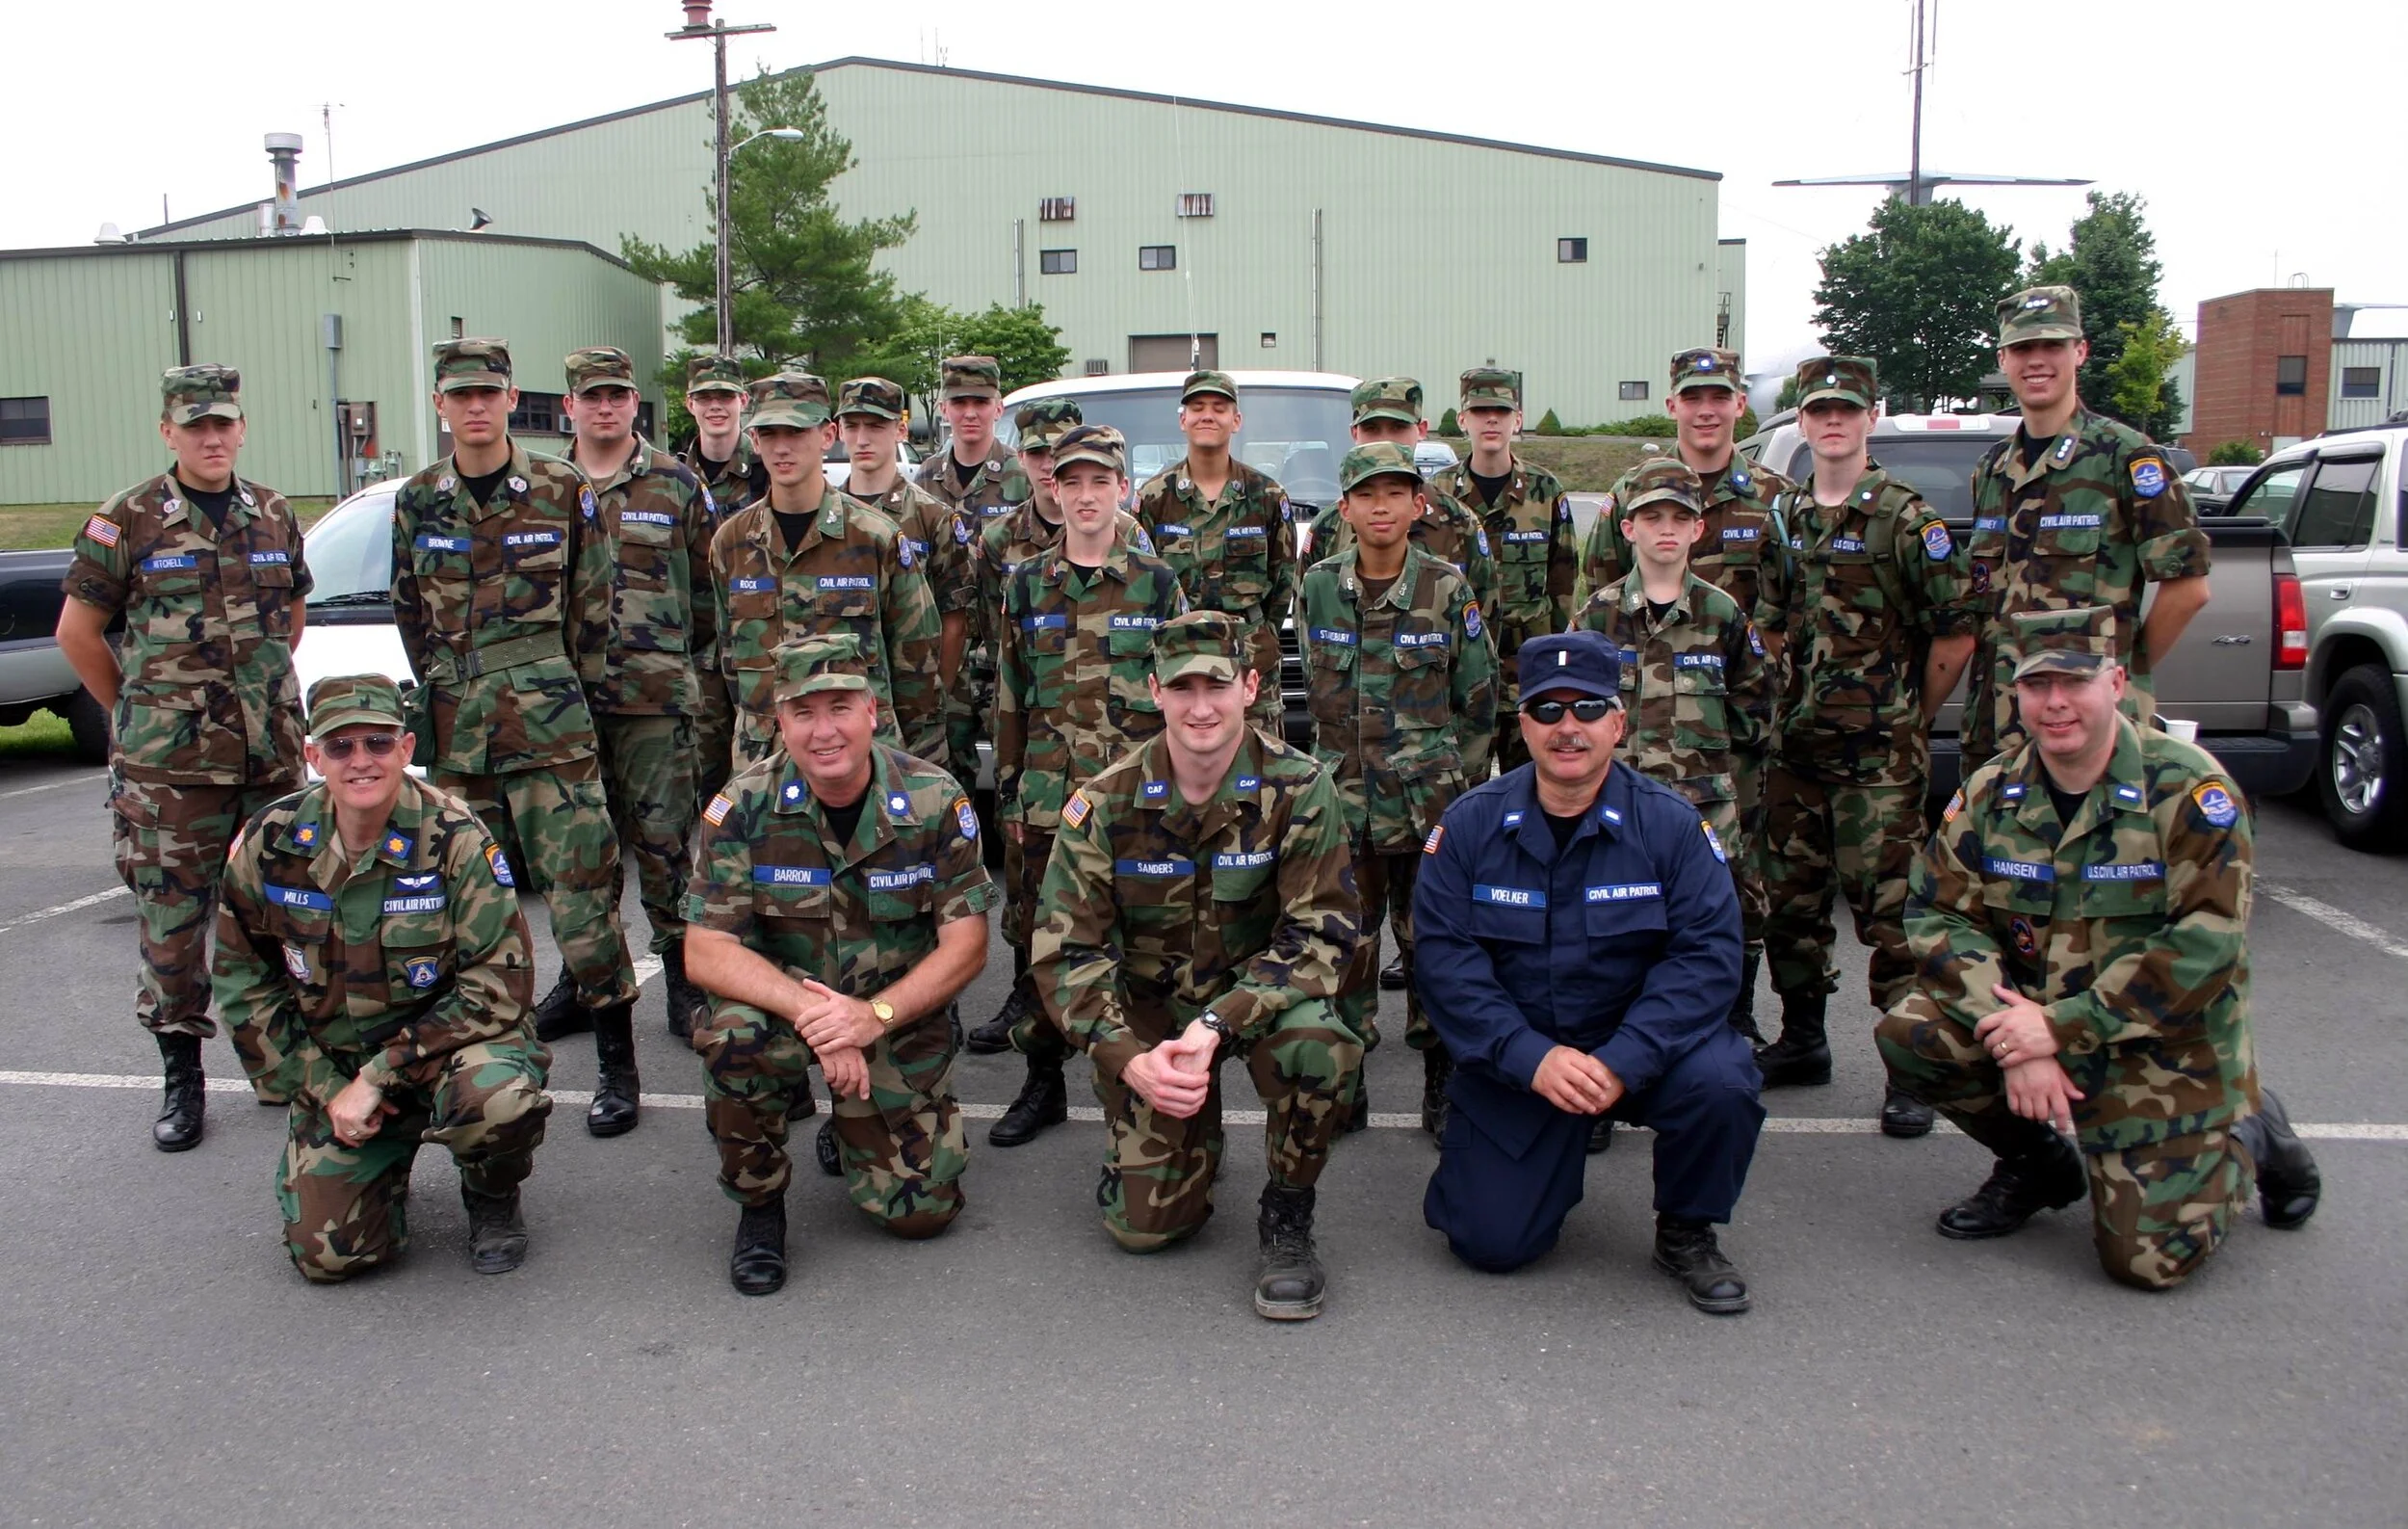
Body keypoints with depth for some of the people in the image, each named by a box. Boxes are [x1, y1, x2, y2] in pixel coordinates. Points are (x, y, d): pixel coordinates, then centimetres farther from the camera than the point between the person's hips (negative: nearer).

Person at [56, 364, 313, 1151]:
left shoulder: (274, 515, 9)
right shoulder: (128, 520, -3)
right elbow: (77, 630, 3)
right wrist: (133, 709, 5)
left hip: (272, 753, 4)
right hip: (167, 764, -3)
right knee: (171, 922, 0)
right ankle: (181, 1079, 12)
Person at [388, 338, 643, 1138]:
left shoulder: (564, 491, -2)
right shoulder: (416, 502, 8)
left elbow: (593, 606, 3)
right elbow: (411, 614, 16)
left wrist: (572, 696, 5)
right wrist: (445, 696, 12)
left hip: (549, 720, -5)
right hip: (455, 726, 5)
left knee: (580, 884, -9)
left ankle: (617, 1062, -3)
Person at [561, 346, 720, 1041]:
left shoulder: (676, 483, 5)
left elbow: (710, 588, 5)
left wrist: (707, 678, 1)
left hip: (657, 693, -3)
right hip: (565, 694, 3)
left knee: (663, 834, -2)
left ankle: (684, 976, 8)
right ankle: (581, 975, 23)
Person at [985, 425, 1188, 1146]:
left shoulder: (1157, 583, 3)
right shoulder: (1025, 586, 7)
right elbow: (1009, 698, 10)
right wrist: (1007, 792, 7)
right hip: (1045, 799, 2)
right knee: (1037, 942, 7)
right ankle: (1044, 1080, 23)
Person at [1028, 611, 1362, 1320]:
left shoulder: (1298, 789, -16)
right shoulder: (1107, 802, -12)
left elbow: (1319, 933, -19)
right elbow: (1064, 949, -11)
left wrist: (1217, 1025, -32)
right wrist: (1129, 1057, -26)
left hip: (1264, 994, -1)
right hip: (1150, 1009, 1)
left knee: (1318, 1047, -36)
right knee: (1145, 1222, -7)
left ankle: (1287, 1216, -8)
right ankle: (1194, 1136, 29)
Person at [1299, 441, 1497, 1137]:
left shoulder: (1448, 588, -3)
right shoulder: (1319, 586, 2)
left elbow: (1479, 700, 4)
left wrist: (1460, 781, 4)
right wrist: (1338, 762, 12)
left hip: (1430, 798, -2)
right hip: (1344, 798, 2)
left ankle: (1442, 1078, 18)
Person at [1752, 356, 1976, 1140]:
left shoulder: (1905, 517, -6)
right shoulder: (1786, 515, 12)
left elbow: (1955, 632, -7)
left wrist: (1911, 719, -3)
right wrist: (1786, 702, 12)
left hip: (1877, 753, -6)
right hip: (1794, 745, 6)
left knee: (1887, 905, -6)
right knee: (1790, 899, 12)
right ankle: (1803, 1040, 27)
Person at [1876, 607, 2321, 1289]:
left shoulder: (2187, 786, -17)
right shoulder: (1991, 792, -3)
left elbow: (2208, 944, -22)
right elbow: (1939, 914, -6)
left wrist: (2061, 1027, -24)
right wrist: (2016, 1032, -21)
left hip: (2166, 1049, -4)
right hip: (2035, 1021, 4)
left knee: (2148, 1256, -11)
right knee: (1909, 1034, -20)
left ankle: (2250, 1138, 21)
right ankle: (2038, 1163, 8)